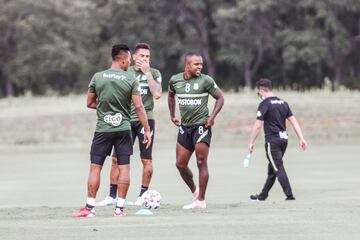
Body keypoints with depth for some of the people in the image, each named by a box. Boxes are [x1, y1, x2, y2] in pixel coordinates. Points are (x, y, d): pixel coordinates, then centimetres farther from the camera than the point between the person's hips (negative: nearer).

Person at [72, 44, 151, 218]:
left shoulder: (98, 77, 0)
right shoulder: (131, 80, -4)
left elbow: (90, 103, 7)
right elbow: (138, 107, -6)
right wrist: (147, 129, -1)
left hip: (103, 129, 0)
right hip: (124, 129, 0)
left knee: (95, 167, 4)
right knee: (124, 167, 5)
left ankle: (90, 208, 1)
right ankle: (119, 208, 3)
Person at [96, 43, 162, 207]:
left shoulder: (154, 73, 3)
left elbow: (157, 94, -13)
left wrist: (147, 73, -12)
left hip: (146, 119, -2)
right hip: (126, 119, 2)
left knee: (146, 160, 0)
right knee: (117, 159, -1)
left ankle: (143, 195, 11)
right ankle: (112, 196, 4)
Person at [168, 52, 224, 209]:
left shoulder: (206, 80, -8)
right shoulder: (175, 80, 3)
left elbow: (220, 98, 0)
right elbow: (171, 96, 24)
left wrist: (212, 117, -11)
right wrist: (172, 115, 17)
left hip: (201, 125, -5)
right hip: (184, 126, 5)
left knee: (201, 163, -7)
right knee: (180, 164, 5)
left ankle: (201, 200, -2)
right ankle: (194, 191, 27)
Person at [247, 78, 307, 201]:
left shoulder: (265, 104, -9)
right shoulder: (283, 103, 12)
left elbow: (257, 126, -12)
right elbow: (294, 121, 9)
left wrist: (251, 143, -4)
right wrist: (301, 138, 8)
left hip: (272, 141, -8)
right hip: (284, 139, 8)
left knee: (278, 169, -8)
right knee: (272, 168, 17)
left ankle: (289, 195, -15)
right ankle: (263, 195, 28)